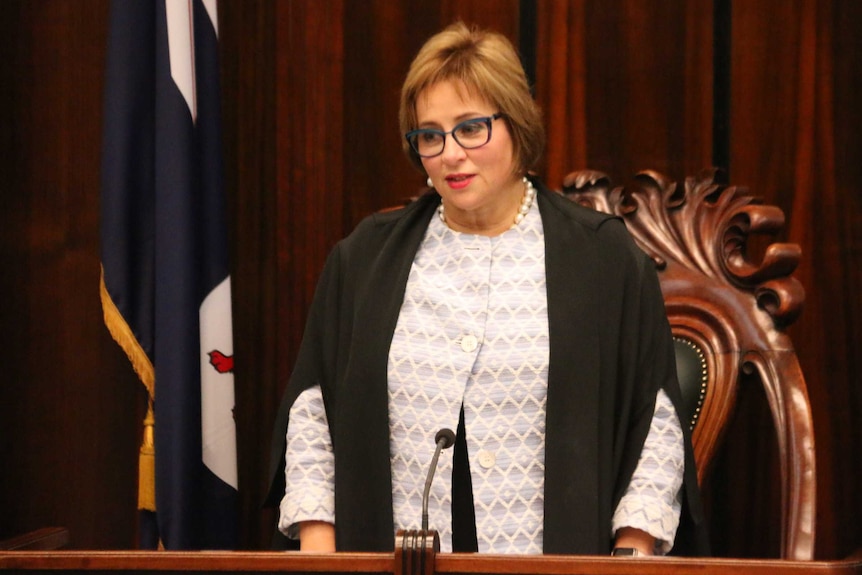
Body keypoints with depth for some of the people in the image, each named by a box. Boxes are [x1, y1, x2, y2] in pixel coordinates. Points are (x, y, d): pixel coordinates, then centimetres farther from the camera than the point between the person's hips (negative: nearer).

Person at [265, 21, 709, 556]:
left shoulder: (605, 257, 4)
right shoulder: (365, 259, 11)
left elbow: (657, 429, 3)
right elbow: (311, 415, 11)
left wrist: (631, 554, -5)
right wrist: (319, 550, 2)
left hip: (558, 559, -2)